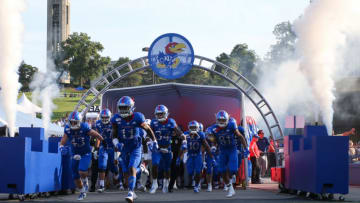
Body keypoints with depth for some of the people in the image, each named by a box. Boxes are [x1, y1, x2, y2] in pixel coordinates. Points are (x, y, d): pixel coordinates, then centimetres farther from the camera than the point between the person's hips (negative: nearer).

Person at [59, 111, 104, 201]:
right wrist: (61, 147, -32)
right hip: (75, 155, 5)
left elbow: (97, 135, -10)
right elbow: (63, 142, -10)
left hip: (86, 154, -5)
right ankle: (82, 192, 31)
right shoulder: (68, 129, -9)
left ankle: (85, 181, 8)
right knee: (75, 176, 9)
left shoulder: (84, 128, -21)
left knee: (82, 171, -27)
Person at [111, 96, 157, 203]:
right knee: (126, 173, 11)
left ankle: (130, 193, -22)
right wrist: (117, 143, -22)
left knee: (132, 169, -20)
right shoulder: (116, 119, -9)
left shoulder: (137, 117, -15)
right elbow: (114, 135, -2)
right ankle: (132, 193, 30)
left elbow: (148, 129, 0)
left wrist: (154, 142, 6)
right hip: (124, 149, 4)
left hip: (136, 148, -3)